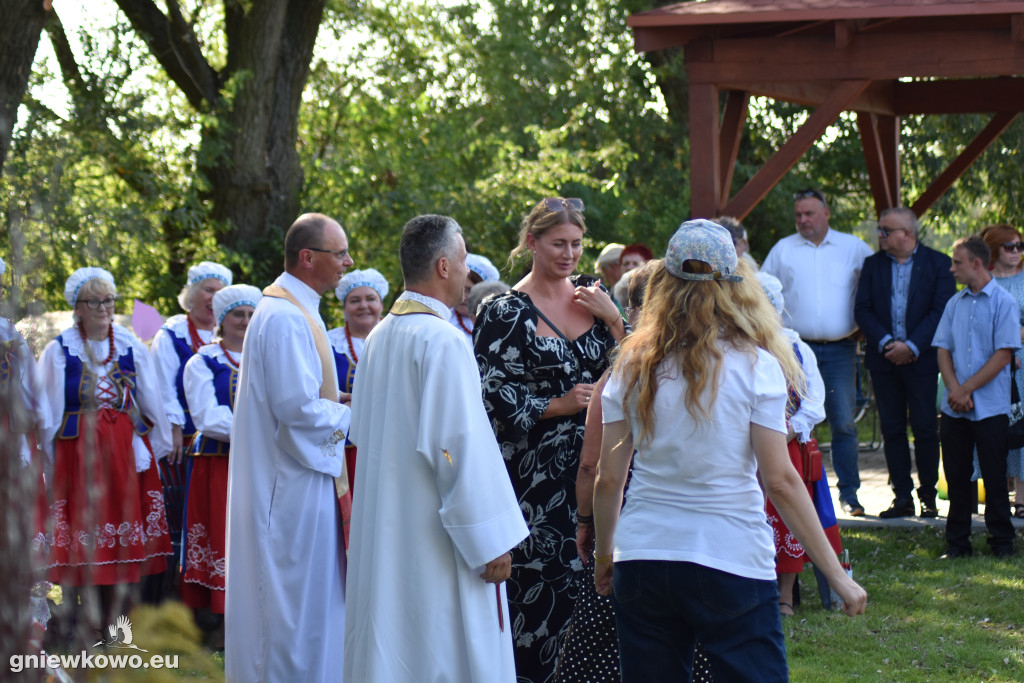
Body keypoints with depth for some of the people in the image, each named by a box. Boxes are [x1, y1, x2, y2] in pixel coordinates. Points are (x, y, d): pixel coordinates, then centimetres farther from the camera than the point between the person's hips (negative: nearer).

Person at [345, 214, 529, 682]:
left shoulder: (380, 338, 10)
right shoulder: (442, 340, -15)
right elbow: (461, 443, -19)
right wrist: (491, 542, -17)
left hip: (383, 532, 9)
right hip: (435, 538, -9)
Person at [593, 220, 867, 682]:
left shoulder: (632, 366, 3)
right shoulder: (755, 365, -5)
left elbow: (608, 479, 5)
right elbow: (780, 481, -9)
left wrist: (604, 555, 21)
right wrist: (836, 575, -4)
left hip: (642, 561, 3)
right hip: (733, 564, -3)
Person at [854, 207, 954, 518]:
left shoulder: (937, 263, -1)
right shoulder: (872, 264, 10)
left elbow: (941, 311, -7)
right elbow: (862, 309, 4)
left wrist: (912, 346, -14)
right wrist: (885, 342, -11)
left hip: (922, 359, -3)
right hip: (883, 359, 3)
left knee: (925, 429, -2)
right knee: (892, 429, 4)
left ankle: (928, 497, 8)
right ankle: (902, 498, 9)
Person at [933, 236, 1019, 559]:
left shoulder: (1004, 303, -5)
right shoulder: (954, 304, 11)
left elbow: (1003, 355, -10)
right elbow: (943, 350, 8)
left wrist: (966, 389, -13)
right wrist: (954, 390, -9)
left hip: (990, 407, -5)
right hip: (954, 407, 5)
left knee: (994, 477, 0)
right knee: (956, 475, 7)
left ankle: (1002, 542, 9)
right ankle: (957, 543, 14)